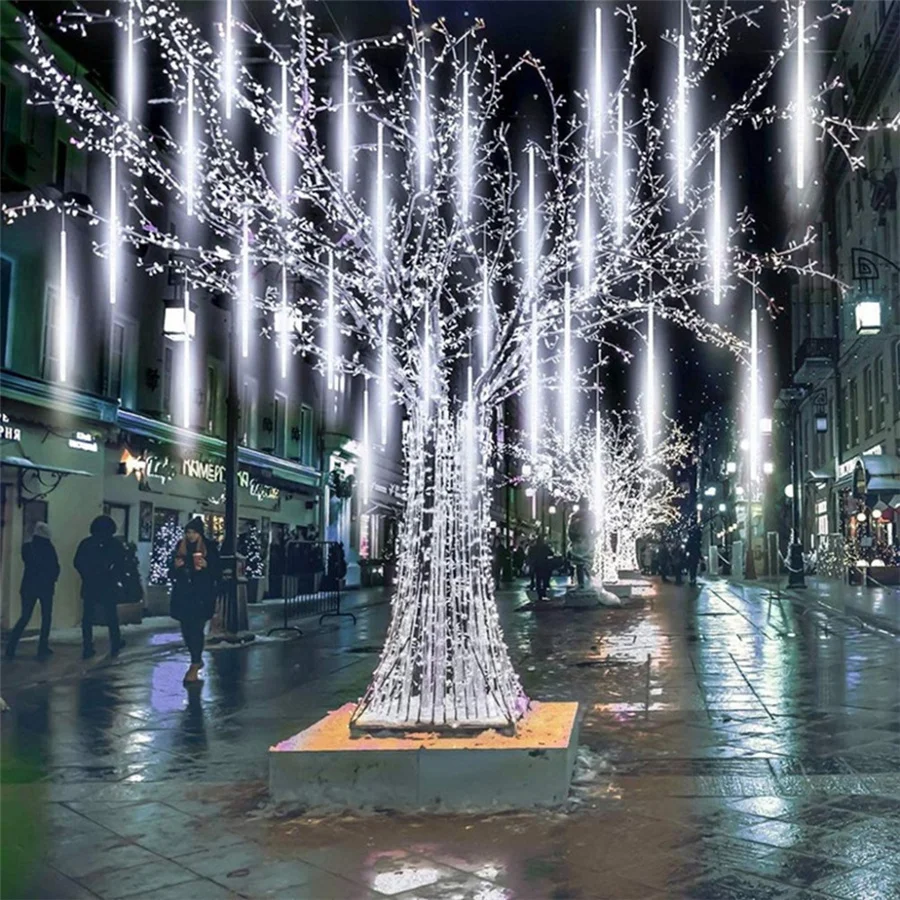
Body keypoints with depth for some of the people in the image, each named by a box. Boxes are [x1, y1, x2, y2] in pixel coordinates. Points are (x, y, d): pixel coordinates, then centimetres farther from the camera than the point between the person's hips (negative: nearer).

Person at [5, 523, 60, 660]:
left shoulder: (27, 547, 0)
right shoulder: (49, 548, -7)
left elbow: (27, 562, 13)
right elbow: (55, 567, -5)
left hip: (29, 586, 3)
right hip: (46, 586, -3)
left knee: (24, 618, 11)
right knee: (46, 618, 9)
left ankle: (10, 649, 2)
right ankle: (42, 649, 3)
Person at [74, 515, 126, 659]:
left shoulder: (86, 543, 4)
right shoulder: (115, 544, -1)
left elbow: (77, 563, 2)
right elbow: (120, 564, -5)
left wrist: (87, 576, 12)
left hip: (89, 585, 1)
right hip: (107, 586, -1)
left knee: (88, 617, 5)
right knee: (111, 617, 9)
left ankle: (87, 649, 1)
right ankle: (115, 646, 13)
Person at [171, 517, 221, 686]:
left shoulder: (210, 547, -4)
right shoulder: (181, 547, 8)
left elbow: (218, 571, -3)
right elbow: (172, 569, 15)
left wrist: (206, 565, -20)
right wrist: (176, 565, -6)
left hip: (202, 595, -5)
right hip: (183, 594, 5)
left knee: (196, 629, -8)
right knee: (186, 629, 9)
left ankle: (194, 667, -4)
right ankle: (197, 660, 28)